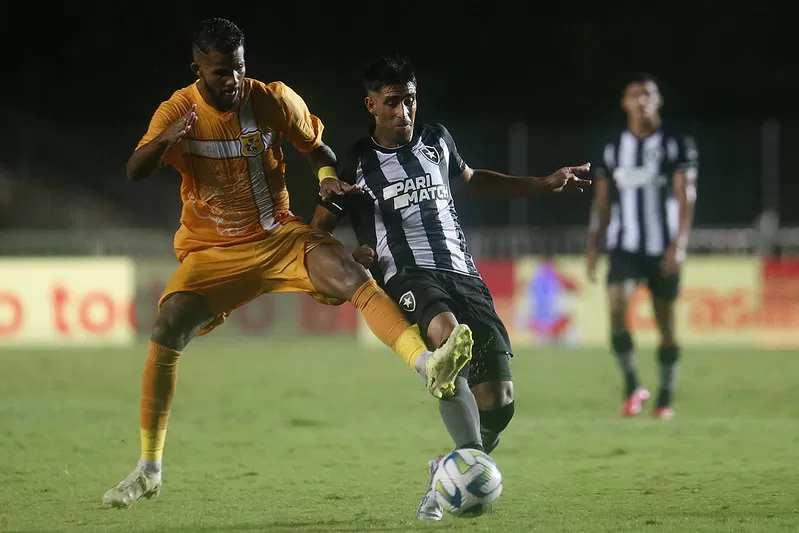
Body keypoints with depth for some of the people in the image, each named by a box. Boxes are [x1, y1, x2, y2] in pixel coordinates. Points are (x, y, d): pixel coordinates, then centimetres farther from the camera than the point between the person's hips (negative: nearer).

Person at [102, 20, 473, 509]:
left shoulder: (274, 100, -6)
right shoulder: (178, 111, -8)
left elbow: (317, 148, 10)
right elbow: (135, 172, -21)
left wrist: (329, 178, -13)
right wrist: (165, 141, -42)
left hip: (279, 237, 0)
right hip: (211, 253, 0)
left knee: (353, 274, -27)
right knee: (166, 332, -19)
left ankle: (427, 364, -43)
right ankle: (149, 471, -8)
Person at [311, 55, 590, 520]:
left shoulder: (436, 141, 17)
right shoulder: (356, 164, 7)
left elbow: (473, 179, 38)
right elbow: (318, 232, 14)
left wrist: (545, 185, 35)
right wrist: (350, 257, -9)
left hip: (462, 273, 5)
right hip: (407, 277, -5)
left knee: (499, 402, -10)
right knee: (447, 330, -42)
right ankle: (474, 461, -50)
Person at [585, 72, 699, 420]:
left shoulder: (677, 144, -1)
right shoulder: (614, 147, 9)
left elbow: (685, 196, -8)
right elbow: (602, 200, 13)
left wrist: (679, 244, -18)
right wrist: (593, 246, 7)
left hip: (663, 247, -2)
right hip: (624, 245, 2)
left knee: (665, 321, 4)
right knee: (617, 307, -19)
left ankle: (666, 398, 14)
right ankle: (632, 385, -7)